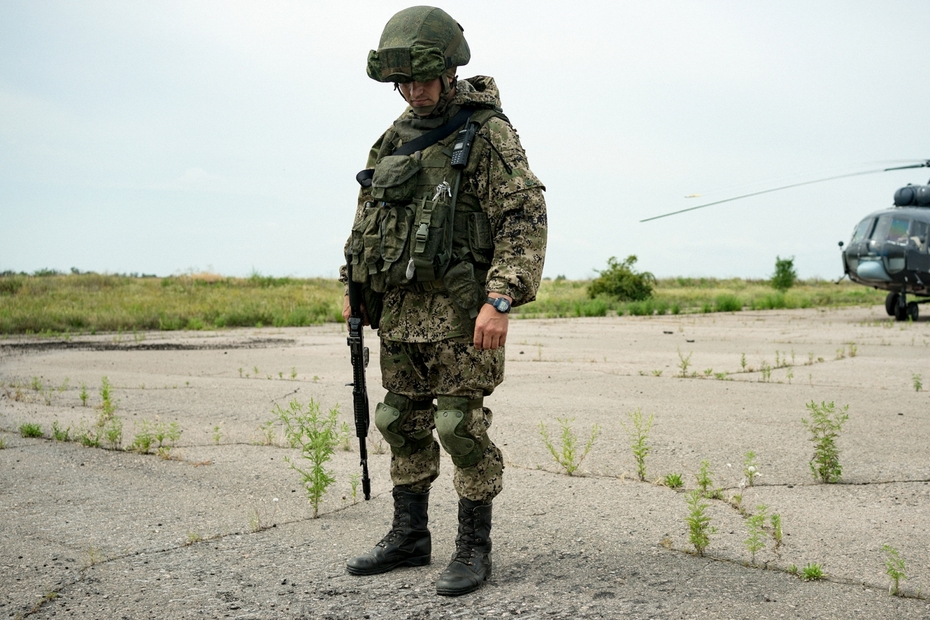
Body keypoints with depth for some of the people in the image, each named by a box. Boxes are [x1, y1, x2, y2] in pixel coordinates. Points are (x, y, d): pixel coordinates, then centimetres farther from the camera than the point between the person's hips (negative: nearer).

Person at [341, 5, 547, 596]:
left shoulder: (488, 133, -7)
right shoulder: (395, 137, 14)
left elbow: (525, 219, -15)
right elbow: (368, 216, 22)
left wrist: (501, 300, -23)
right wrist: (355, 284, 16)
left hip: (459, 310, -7)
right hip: (398, 309, 7)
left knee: (461, 426, -5)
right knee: (401, 422, 12)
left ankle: (474, 548, 9)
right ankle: (409, 536, 25)